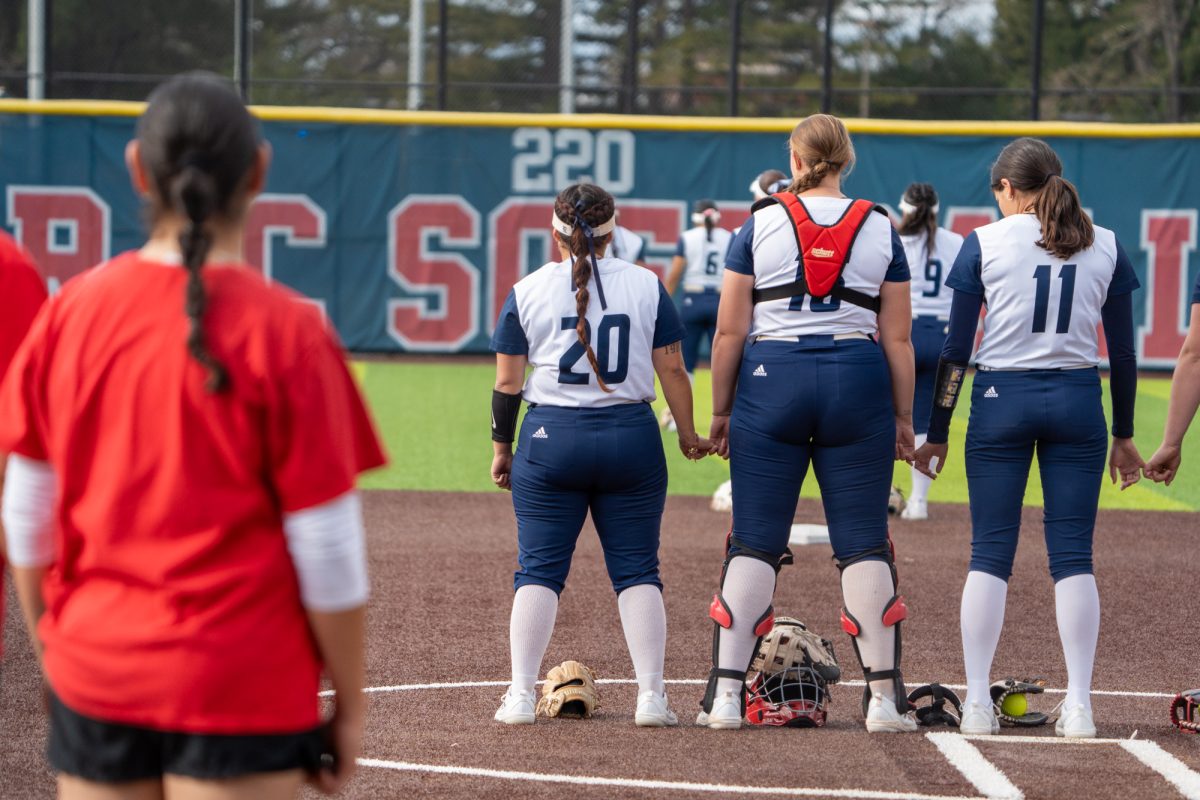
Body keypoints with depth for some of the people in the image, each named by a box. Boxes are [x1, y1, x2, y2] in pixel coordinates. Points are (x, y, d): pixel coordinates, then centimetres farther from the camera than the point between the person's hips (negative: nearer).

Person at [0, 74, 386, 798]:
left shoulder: (73, 311, 0)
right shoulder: (285, 331, -11)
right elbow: (327, 548, -9)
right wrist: (350, 703, 1)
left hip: (96, 677, 4)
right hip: (239, 685, -4)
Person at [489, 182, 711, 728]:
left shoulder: (527, 292, 1)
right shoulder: (646, 286, 3)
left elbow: (507, 382, 1)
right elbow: (671, 369, 3)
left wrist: (501, 449, 10)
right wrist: (688, 433, 14)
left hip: (550, 438, -1)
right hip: (632, 437, 1)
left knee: (539, 569, 4)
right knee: (637, 570, 5)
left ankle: (521, 694, -1)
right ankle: (651, 695, 0)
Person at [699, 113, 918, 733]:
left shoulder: (760, 225, 3)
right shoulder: (880, 230, 6)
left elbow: (730, 330, 2)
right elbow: (897, 338, 5)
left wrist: (720, 411, 9)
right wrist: (903, 417, 13)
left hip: (771, 381, 0)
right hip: (858, 386, 0)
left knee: (754, 543, 2)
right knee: (863, 544, 3)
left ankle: (726, 693, -2)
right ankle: (884, 697, 1)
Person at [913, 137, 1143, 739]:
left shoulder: (985, 244, -2)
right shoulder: (1104, 247, 5)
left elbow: (957, 349, -2)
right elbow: (1122, 351, 6)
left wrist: (936, 435, 3)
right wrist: (1124, 435, 14)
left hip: (1002, 401, -1)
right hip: (1079, 405, 2)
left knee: (991, 552, 3)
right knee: (1072, 554, 3)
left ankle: (977, 703, -1)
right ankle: (1079, 706, -1)